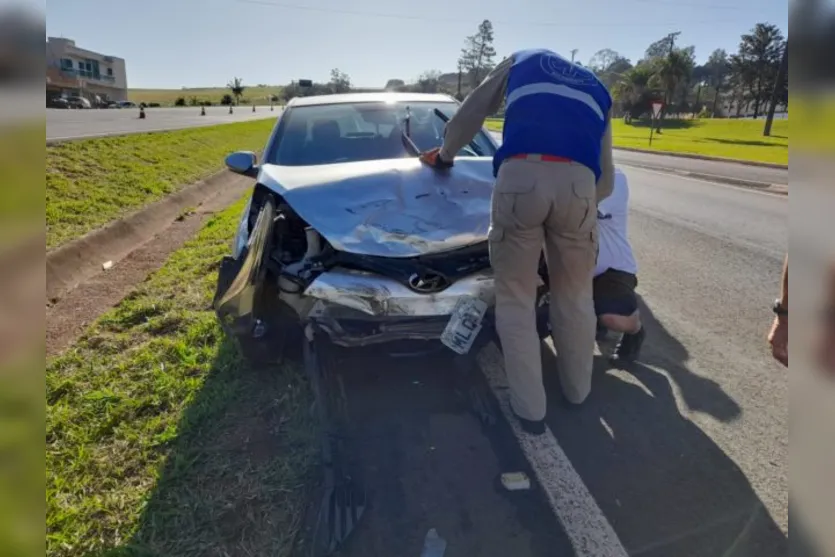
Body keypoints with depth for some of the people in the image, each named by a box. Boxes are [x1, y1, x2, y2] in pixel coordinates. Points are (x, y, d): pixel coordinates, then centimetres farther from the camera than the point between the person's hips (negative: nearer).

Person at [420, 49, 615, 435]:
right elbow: (605, 181, 29)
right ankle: (578, 389, 39)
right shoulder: (597, 92, 37)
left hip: (519, 177, -2)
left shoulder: (519, 62, 34)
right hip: (579, 182, 3)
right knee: (575, 295, 19)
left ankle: (529, 409, 16)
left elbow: (469, 114, 31)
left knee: (515, 299, 10)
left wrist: (444, 155, 47)